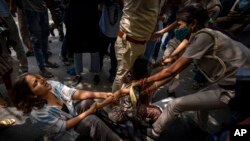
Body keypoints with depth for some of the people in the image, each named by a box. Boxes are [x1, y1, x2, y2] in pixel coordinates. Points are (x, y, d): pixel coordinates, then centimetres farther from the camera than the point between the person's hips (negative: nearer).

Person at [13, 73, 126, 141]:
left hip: (72, 113, 6)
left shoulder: (52, 85, -16)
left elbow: (76, 94, -17)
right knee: (92, 120, -28)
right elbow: (65, 126, -24)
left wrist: (100, 95, -29)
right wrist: (87, 113, -22)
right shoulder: (37, 114, -32)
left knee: (86, 102, -23)